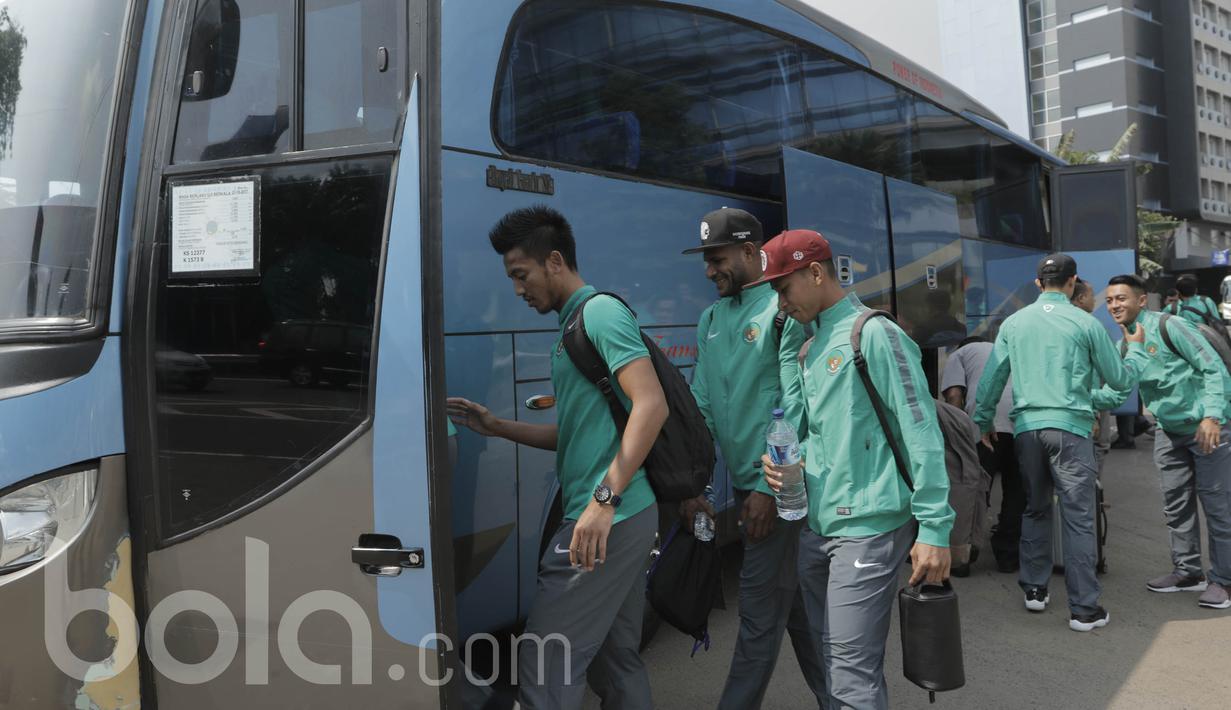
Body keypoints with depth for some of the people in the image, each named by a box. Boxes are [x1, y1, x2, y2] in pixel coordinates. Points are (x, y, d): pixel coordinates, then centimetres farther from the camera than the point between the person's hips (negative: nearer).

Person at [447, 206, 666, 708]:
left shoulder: (601, 311, -9)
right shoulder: (573, 326, 20)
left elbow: (651, 405, -21)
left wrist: (603, 500, -26)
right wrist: (496, 427, 18)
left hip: (609, 519, -10)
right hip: (625, 519, 10)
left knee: (544, 667, -3)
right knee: (617, 661, 15)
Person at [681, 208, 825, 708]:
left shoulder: (784, 308, -10)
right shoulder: (711, 320, 12)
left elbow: (794, 405, -16)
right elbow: (702, 408, 10)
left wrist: (768, 487, -17)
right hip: (743, 484, 8)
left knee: (760, 614, -1)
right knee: (797, 605, 18)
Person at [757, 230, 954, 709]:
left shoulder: (874, 334, -10)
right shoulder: (810, 348, 15)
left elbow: (920, 434, -13)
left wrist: (934, 530, -16)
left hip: (867, 529, -8)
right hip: (815, 528, 8)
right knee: (831, 664, 17)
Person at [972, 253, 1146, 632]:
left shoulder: (1014, 323, 7)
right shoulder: (1085, 323, -2)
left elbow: (991, 378, 8)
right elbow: (1121, 378, 6)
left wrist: (983, 420, 20)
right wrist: (1136, 349, 25)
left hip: (1026, 427, 4)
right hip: (1069, 427, -4)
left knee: (1036, 509, 18)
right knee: (1079, 518, 0)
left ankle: (1034, 588, 25)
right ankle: (1083, 609, 4)